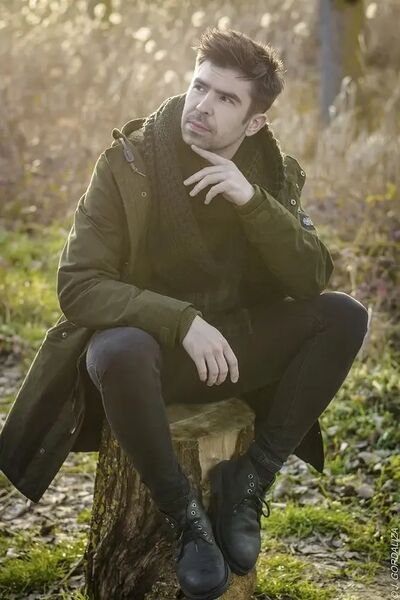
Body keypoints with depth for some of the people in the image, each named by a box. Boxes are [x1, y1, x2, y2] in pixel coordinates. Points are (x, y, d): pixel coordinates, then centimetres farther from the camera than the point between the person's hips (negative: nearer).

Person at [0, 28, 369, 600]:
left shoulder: (273, 171, -3)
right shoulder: (127, 164, -14)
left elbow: (314, 279, -11)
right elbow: (78, 285, -20)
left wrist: (253, 202, -26)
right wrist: (182, 321, -32)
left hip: (234, 346, 4)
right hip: (146, 343, -4)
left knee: (345, 315, -17)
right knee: (119, 352, -39)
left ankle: (248, 480, -8)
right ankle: (186, 515, -15)